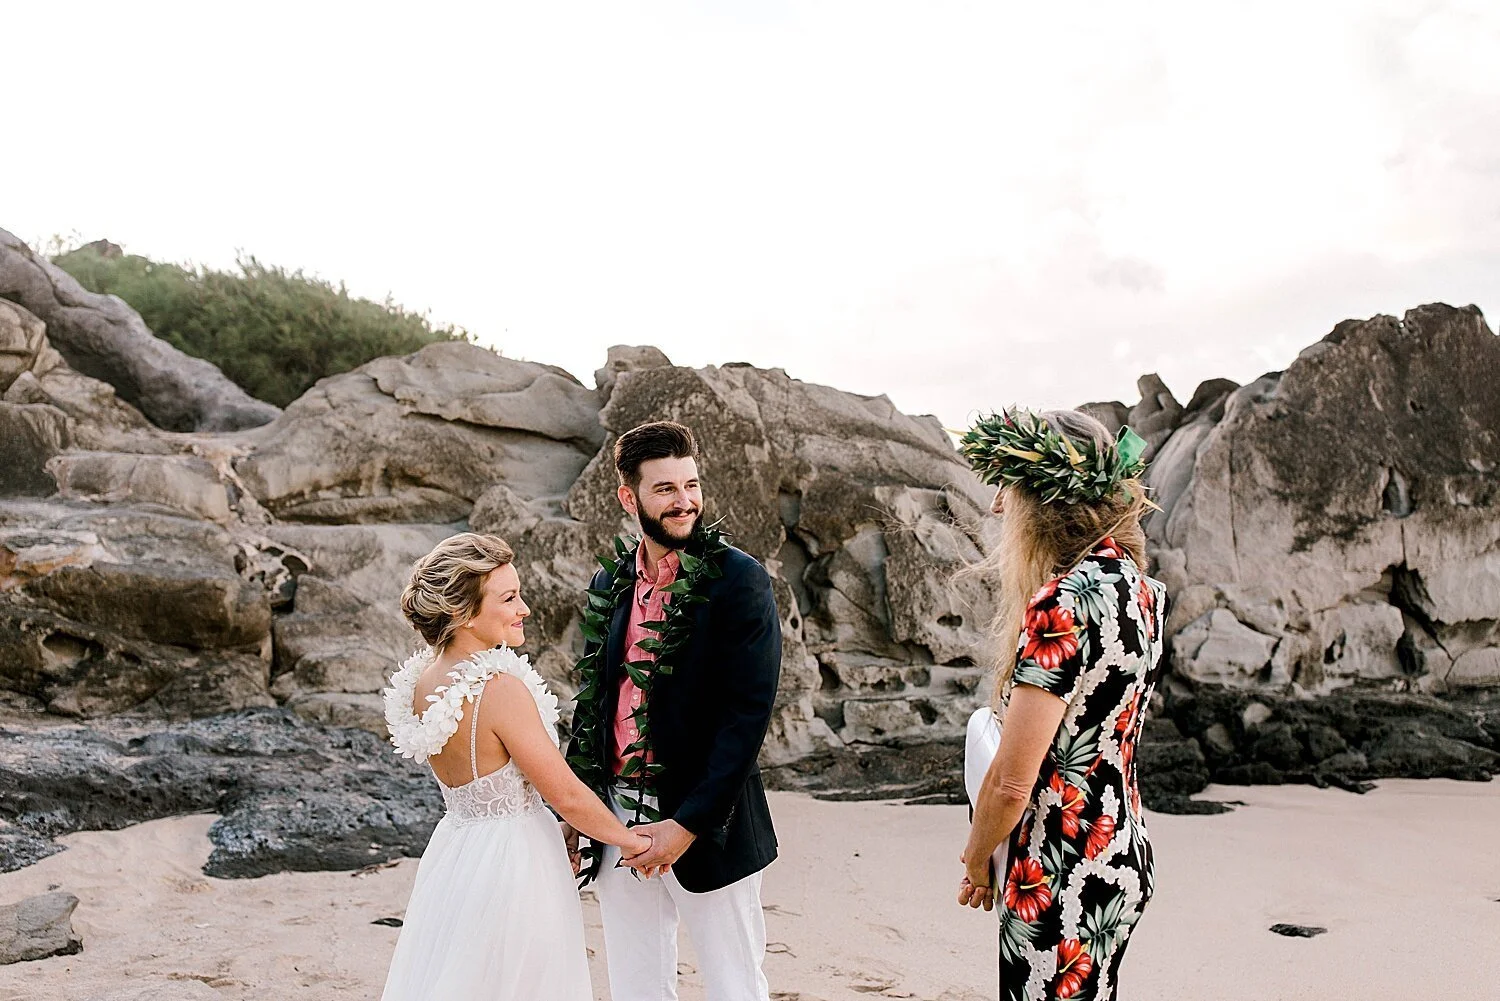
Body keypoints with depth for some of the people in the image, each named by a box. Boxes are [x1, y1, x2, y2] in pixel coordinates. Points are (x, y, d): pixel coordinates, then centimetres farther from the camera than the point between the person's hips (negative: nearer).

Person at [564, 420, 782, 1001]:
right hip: (616, 813, 5)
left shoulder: (739, 580, -10)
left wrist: (688, 823, -17)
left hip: (708, 824, -5)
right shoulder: (609, 584, 6)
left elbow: (747, 712, -15)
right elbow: (591, 698, 13)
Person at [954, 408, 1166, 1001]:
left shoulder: (1061, 604, -23)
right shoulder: (1139, 588, 4)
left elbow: (1011, 782, -19)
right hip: (1125, 859, 9)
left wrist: (975, 862, -4)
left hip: (1061, 882, -9)